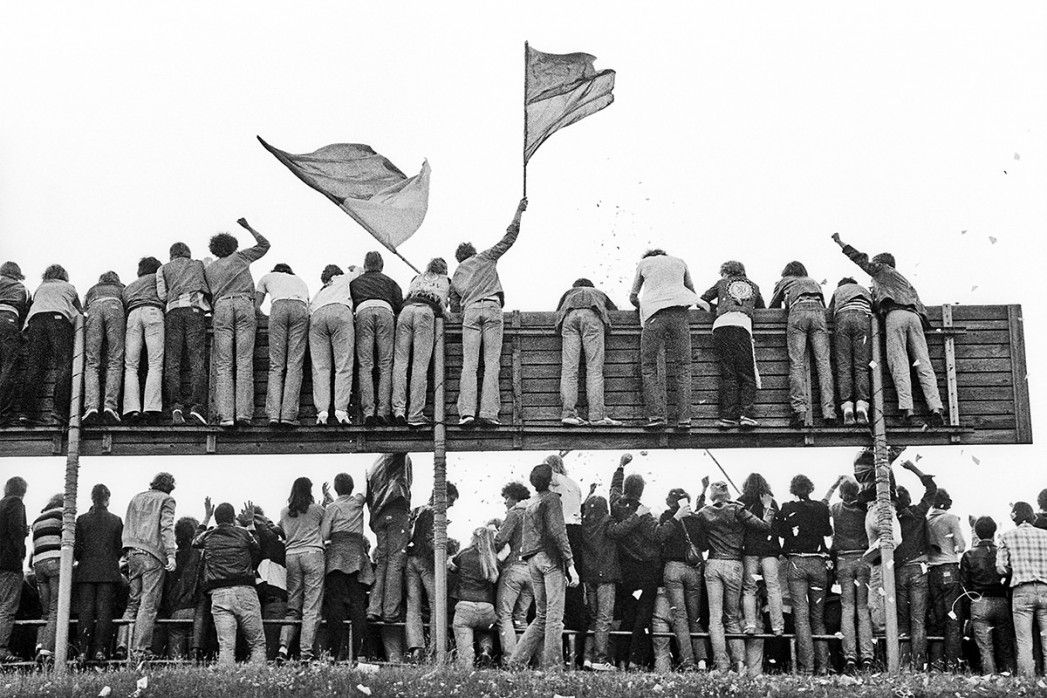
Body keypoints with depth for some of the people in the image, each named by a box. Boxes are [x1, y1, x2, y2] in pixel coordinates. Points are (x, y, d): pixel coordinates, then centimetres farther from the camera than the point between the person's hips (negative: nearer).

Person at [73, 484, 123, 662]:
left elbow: (77, 548, 0)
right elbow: (119, 549, 4)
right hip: (108, 571, 0)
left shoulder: (82, 520, 0)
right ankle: (100, 649, -6)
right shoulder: (116, 521, 1)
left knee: (85, 610, 3)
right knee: (104, 610, 0)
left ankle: (84, 650, -1)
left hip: (86, 570, 0)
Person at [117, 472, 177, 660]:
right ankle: (140, 649, -11)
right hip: (153, 555, -6)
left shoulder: (136, 498, 20)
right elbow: (166, 527, -10)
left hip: (133, 553, 6)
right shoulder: (166, 500, 2)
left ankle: (122, 645, 0)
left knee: (133, 602, 11)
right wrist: (171, 554, -16)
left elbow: (127, 527, 19)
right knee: (149, 604, -6)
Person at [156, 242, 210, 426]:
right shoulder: (199, 264, 27)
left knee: (172, 361, -2)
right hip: (195, 308, 0)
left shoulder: (163, 269, 25)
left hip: (173, 310, 1)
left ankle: (176, 404, -19)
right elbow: (210, 291, 15)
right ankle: (196, 404, -25)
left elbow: (162, 295, 10)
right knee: (196, 358, -9)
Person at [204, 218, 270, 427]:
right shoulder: (240, 257, 22)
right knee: (244, 361, -8)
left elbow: (207, 296, 19)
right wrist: (248, 228, 43)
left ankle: (225, 415, -18)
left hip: (221, 307, 1)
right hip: (244, 304, -1)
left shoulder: (208, 269, 26)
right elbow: (264, 245, 34)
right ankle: (243, 412, -20)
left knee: (223, 364, -4)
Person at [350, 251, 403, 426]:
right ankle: (383, 410, -12)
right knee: (385, 365, -1)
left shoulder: (355, 281, 33)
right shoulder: (389, 281, 32)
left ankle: (368, 411, -17)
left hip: (363, 311, 0)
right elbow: (399, 304, 19)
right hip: (385, 310, 0)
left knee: (365, 365, -5)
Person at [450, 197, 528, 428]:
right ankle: (488, 413, -14)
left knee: (469, 364, -3)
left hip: (469, 312, 2)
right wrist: (519, 212, 24)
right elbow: (508, 238, 16)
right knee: (492, 363, -5)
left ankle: (467, 412, -17)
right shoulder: (485, 257, 19)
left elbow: (454, 307, 26)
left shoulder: (456, 275, 27)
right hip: (492, 307, -2)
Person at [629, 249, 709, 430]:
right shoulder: (679, 262, 26)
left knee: (649, 366, 5)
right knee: (683, 366, 5)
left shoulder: (644, 263, 22)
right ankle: (684, 417, -5)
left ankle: (656, 414, -10)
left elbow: (633, 296, 27)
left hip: (654, 314, -2)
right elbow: (691, 290, 38)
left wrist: (642, 308, 47)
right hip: (680, 313, 2)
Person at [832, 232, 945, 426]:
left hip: (895, 314, -6)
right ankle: (936, 408, -19)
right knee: (923, 363, -5)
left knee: (899, 364, -13)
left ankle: (906, 409, -26)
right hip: (914, 316, 6)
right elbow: (920, 306, 29)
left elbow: (861, 259, 22)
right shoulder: (905, 282, 38)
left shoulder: (882, 269, 22)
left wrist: (840, 243, 30)